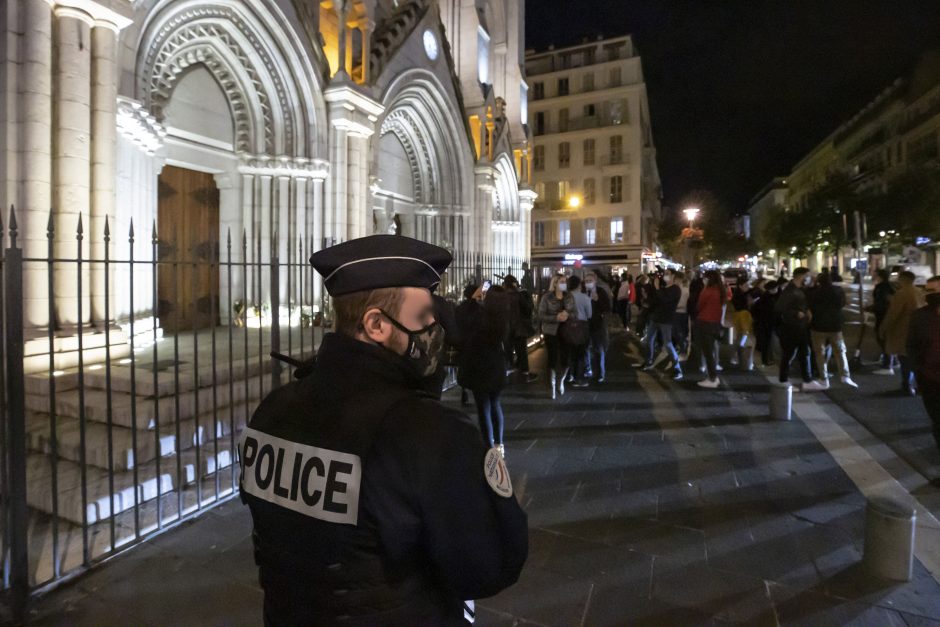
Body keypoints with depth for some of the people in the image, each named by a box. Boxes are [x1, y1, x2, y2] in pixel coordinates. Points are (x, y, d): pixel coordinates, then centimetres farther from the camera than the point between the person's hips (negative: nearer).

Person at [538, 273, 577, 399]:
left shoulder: (569, 297, 5)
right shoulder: (547, 297, -7)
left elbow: (573, 313, 7)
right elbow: (541, 315, -10)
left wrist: (567, 314, -15)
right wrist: (556, 318, -22)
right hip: (551, 332, -3)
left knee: (565, 359, 0)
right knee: (552, 360, -1)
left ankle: (561, 381, 29)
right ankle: (553, 387, 16)